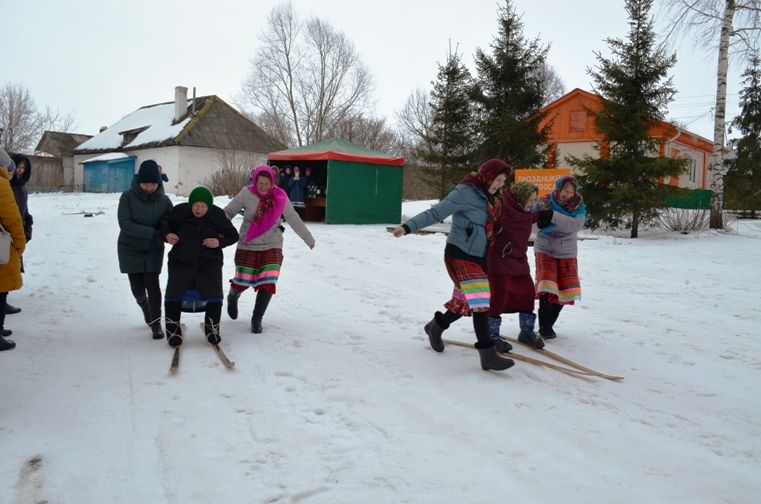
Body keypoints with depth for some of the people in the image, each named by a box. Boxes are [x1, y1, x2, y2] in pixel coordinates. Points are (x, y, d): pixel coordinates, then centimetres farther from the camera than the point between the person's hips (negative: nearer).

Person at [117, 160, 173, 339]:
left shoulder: (164, 200, -9)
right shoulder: (128, 197, -15)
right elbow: (125, 223, -22)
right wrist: (152, 233, -30)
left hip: (154, 250, 0)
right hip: (130, 249, 0)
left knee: (152, 284, -8)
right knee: (137, 287, 5)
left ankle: (156, 323, 5)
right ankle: (144, 304, 39)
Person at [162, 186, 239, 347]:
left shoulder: (216, 215, -5)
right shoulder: (179, 211, -6)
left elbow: (233, 235, 5)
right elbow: (166, 224, 14)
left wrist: (220, 242, -14)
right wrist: (167, 234, -9)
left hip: (209, 263, 0)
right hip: (181, 262, 0)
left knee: (214, 296, -12)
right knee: (173, 295, -11)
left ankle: (212, 328, 9)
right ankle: (173, 330, 6)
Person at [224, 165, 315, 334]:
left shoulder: (280, 197, -5)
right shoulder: (247, 194, -10)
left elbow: (294, 219, 7)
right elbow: (228, 212, -5)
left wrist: (309, 239, 16)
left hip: (272, 246, 1)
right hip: (248, 245, -1)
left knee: (268, 283, -11)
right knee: (242, 282, 0)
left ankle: (256, 319, 8)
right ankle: (233, 296, 38)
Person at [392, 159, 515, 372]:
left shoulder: (489, 198, 11)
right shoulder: (465, 192, -15)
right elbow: (435, 213, -19)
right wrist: (408, 227, -27)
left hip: (476, 257, 9)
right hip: (459, 254, -9)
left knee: (466, 302, 15)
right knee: (480, 301, -15)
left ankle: (436, 326, 40)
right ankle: (488, 355, -11)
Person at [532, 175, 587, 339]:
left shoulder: (578, 206, -6)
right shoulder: (545, 203, -11)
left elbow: (576, 225, -26)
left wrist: (554, 216, -37)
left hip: (567, 252, 3)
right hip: (545, 250, -3)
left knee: (564, 290, 4)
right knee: (547, 287, -16)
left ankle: (549, 324, 23)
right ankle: (544, 326, -4)